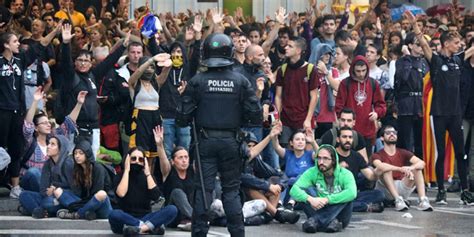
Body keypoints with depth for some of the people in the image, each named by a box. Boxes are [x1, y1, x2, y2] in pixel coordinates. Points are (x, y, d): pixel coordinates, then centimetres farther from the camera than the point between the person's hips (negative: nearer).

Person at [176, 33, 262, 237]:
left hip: (205, 141, -1)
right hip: (230, 141, 1)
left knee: (203, 189, 4)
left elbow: (184, 115, -6)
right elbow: (255, 113, -6)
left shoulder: (197, 81, -8)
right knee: (231, 189, 10)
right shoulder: (240, 81, -5)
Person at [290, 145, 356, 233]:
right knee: (305, 190, -19)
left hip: (339, 215, -1)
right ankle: (331, 222, -36)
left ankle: (315, 220, -34)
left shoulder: (345, 174, -8)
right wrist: (310, 199, -36)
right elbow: (294, 190, -17)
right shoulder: (312, 172, -2)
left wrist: (326, 200, -35)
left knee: (347, 197, -27)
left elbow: (352, 193, -29)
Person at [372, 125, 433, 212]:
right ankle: (398, 200, -39)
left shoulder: (403, 153, 9)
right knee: (386, 169, -27)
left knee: (417, 168, -12)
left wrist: (410, 168, -29)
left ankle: (423, 200, -29)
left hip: (402, 189, 3)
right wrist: (400, 169, -37)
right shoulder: (378, 155, -2)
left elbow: (422, 163, -6)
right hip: (386, 190, -3)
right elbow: (379, 166, -28)